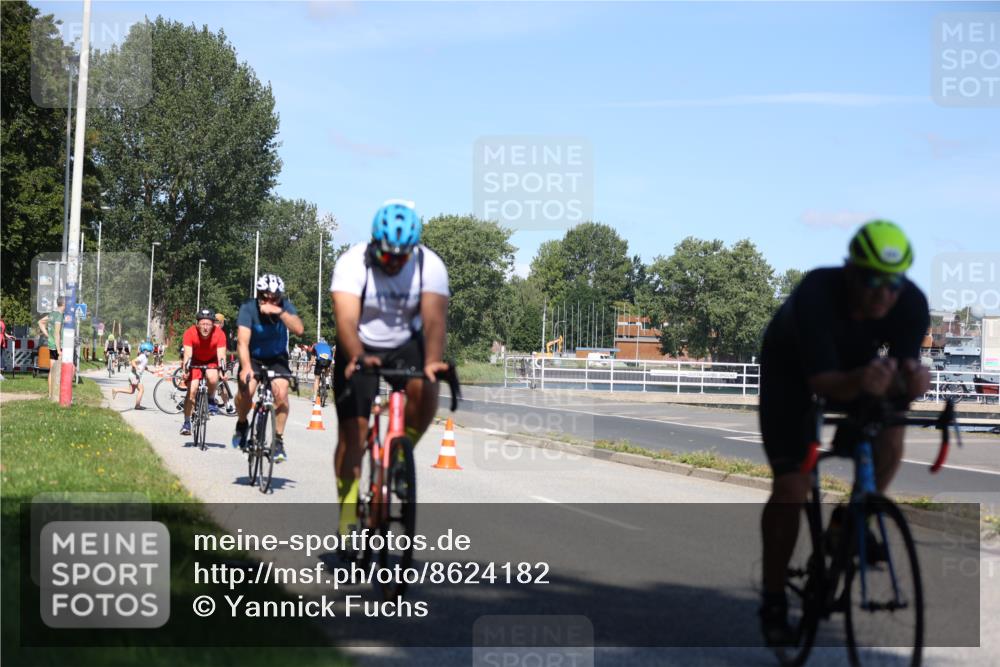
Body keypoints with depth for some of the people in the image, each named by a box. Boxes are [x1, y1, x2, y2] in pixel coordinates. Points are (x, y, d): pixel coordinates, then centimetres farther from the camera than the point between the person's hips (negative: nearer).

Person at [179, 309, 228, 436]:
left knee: (213, 378, -32)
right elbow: (188, 354, -33)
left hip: (211, 361, 0)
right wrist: (186, 370, -50)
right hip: (195, 361, 0)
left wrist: (223, 369, -49)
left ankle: (211, 400, -1)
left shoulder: (219, 334, -28)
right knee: (192, 390, -13)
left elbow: (221, 355, -32)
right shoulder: (190, 333, -29)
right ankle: (186, 423, 1)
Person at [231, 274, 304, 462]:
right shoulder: (249, 308, -22)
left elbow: (298, 330, -34)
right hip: (253, 357, -1)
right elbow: (243, 341, -32)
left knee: (281, 391, -24)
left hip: (277, 357, 1)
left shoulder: (285, 306, -17)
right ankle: (241, 424, 7)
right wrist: (246, 367, -47)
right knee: (246, 389, -25)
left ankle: (278, 439, -10)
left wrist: (280, 312, -46)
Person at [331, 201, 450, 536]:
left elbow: (434, 320, -30)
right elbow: (346, 320, -35)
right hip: (359, 350, -1)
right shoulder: (352, 263, -23)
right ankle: (347, 516, 2)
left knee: (425, 389, -30)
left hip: (405, 346, 1)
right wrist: (357, 357, -54)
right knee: (352, 432, -9)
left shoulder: (430, 266, -18)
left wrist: (432, 362, -48)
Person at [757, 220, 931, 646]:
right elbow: (822, 381, -42)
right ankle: (774, 602, 3)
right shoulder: (816, 294, -39)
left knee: (889, 437, -25)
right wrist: (860, 381, -63)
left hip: (857, 366, 4)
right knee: (791, 488, -12)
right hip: (792, 369, -3)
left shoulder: (911, 304, -27)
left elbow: (903, 365, -29)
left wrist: (911, 380, -53)